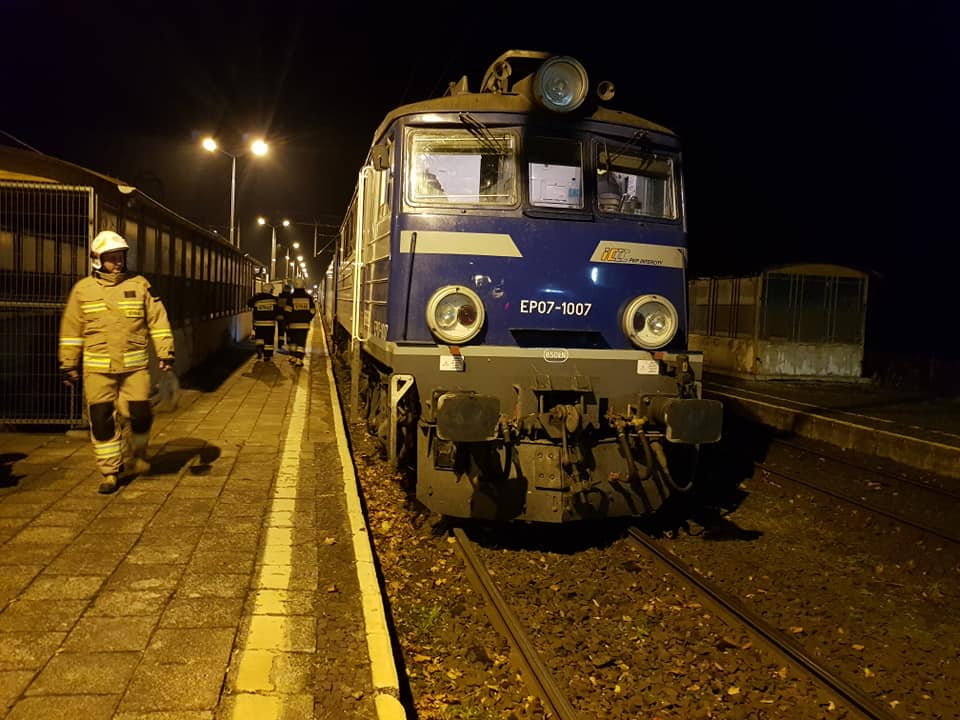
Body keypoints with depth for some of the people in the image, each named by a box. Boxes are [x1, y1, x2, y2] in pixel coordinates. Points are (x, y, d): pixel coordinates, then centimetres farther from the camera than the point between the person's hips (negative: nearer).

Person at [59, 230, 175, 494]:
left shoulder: (140, 285, 3)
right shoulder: (82, 289, 5)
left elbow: (158, 321, 4)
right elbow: (71, 330, 10)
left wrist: (165, 354, -2)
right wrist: (68, 365, 9)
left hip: (135, 366, 0)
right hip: (98, 369, 0)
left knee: (139, 414, -1)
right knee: (101, 420, 1)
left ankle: (134, 455, 29)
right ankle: (110, 472, 14)